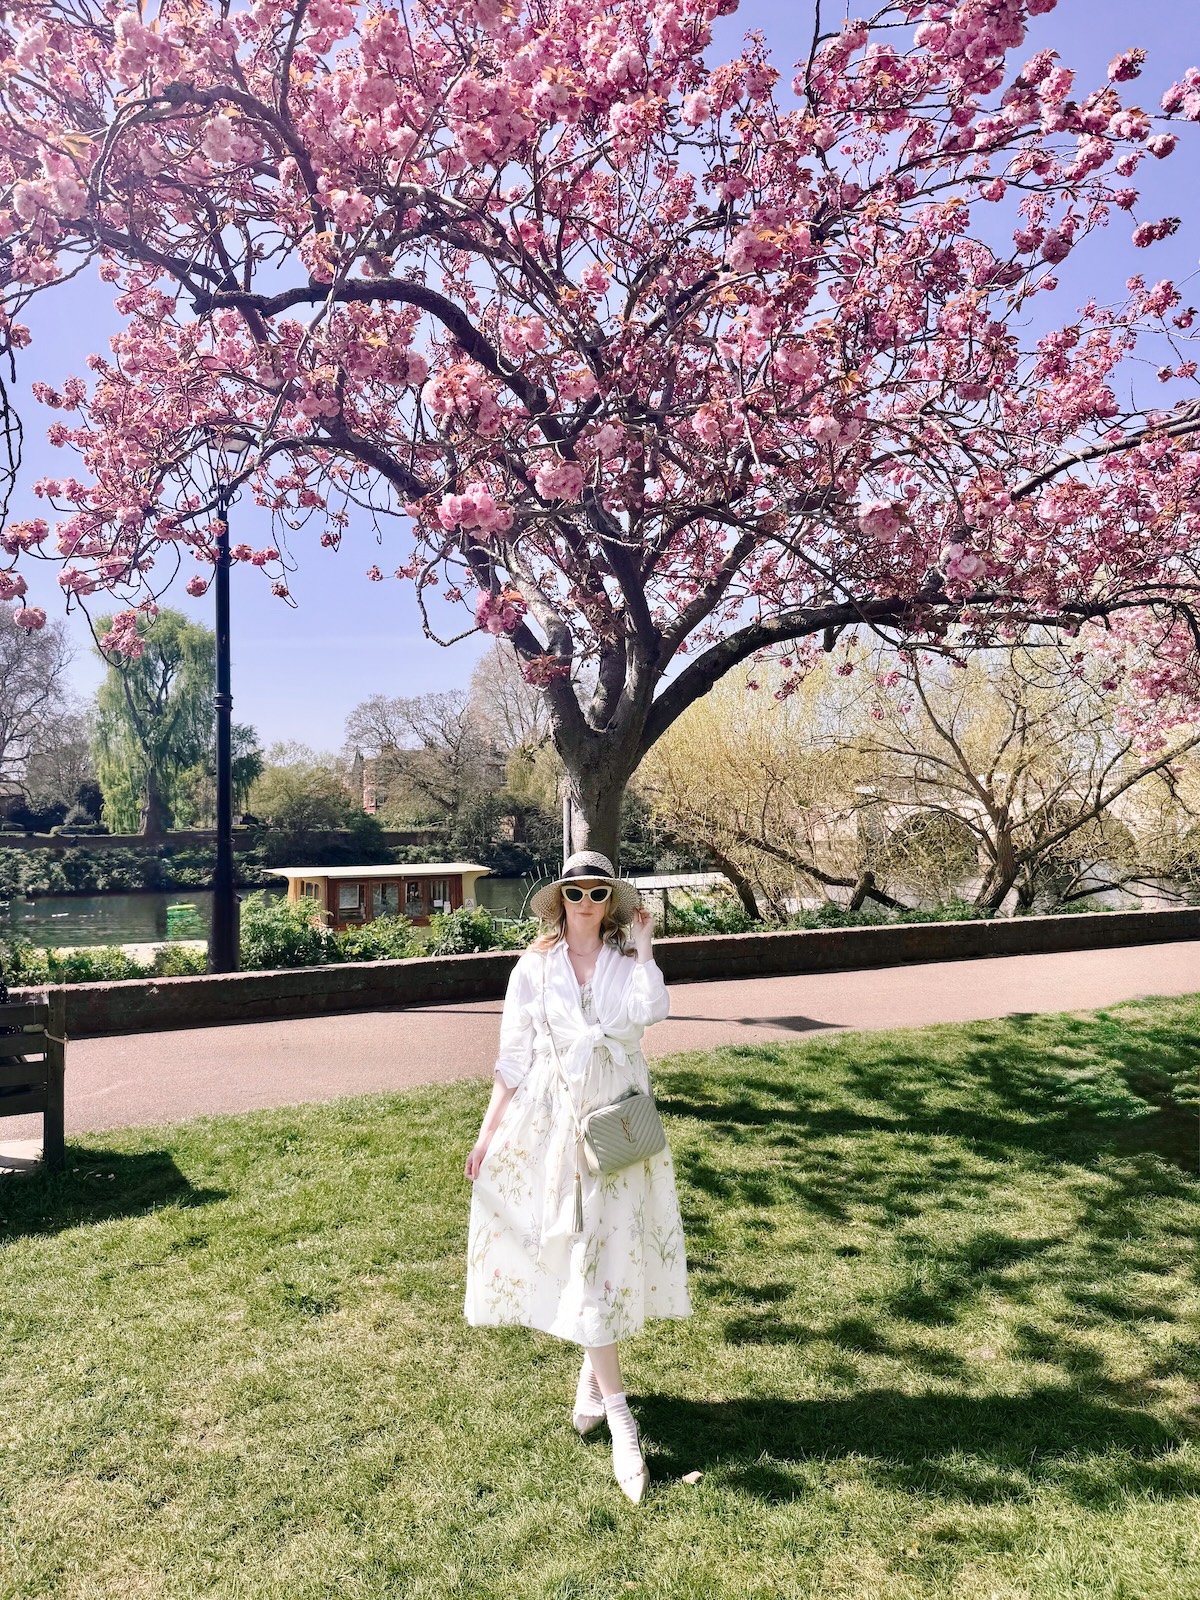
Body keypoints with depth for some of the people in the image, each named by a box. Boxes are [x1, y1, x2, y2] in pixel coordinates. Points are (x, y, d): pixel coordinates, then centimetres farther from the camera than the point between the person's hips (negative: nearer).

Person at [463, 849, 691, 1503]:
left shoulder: (629, 961, 2)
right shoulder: (535, 966, 2)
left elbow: (650, 1011, -20)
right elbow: (513, 1055, 4)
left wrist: (643, 946, -11)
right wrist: (489, 1129, 2)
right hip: (551, 1123, 0)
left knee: (610, 1248, 4)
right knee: (577, 1253, -2)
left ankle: (593, 1372, 27)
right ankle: (617, 1410, 3)